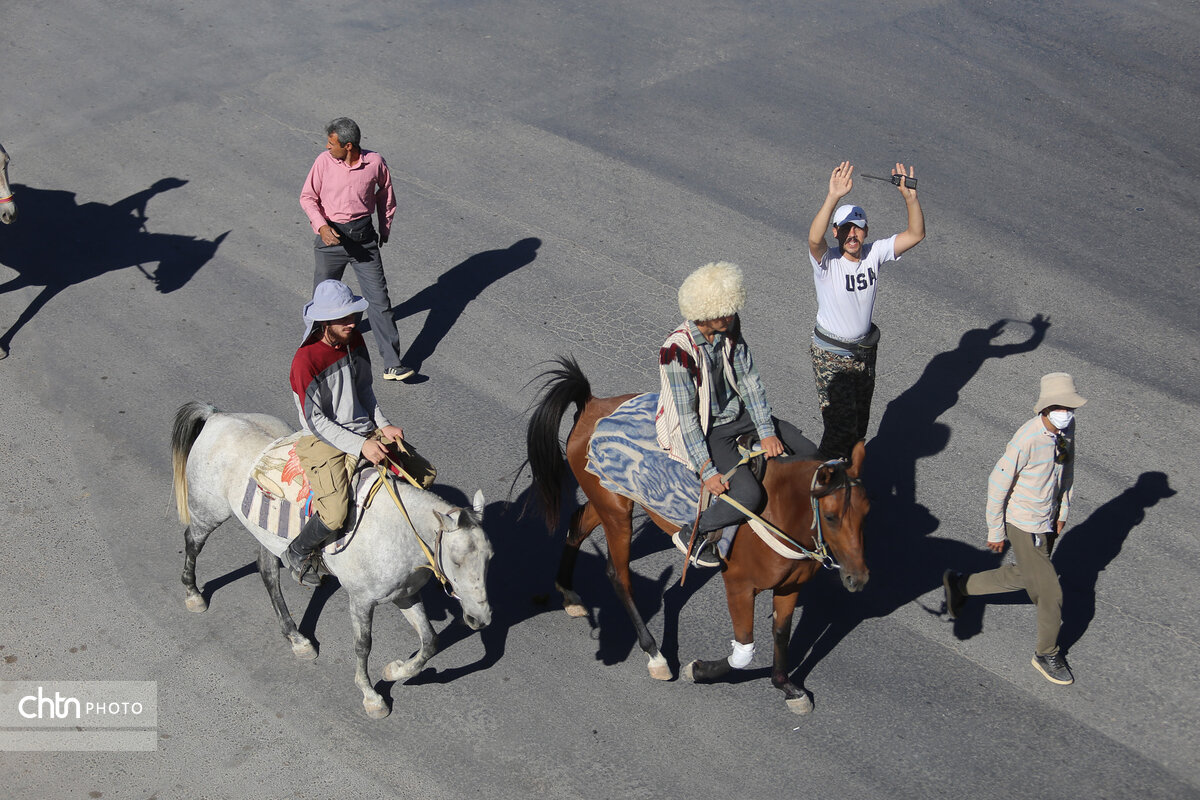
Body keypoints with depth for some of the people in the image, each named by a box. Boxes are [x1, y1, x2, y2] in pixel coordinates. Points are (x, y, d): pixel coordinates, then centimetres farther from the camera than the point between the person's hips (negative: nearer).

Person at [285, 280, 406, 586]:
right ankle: (297, 553, 6)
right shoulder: (306, 360, -22)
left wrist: (383, 425, 2)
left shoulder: (354, 340, 1)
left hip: (366, 431, 7)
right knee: (336, 515, -26)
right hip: (326, 443, -7)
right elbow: (316, 421, -19)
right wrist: (360, 446, -24)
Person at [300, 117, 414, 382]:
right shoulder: (324, 162, -8)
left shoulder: (375, 162, -8)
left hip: (363, 237, 0)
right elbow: (308, 196, -1)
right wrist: (321, 226, -17)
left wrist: (385, 228, 17)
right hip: (331, 236, 1)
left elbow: (386, 193, 10)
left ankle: (392, 365, -3)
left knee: (378, 298, -4)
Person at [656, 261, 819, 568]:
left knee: (808, 453, 6)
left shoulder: (730, 328, -8)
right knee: (749, 495, -26)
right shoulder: (678, 350, -28)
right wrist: (706, 470, -26)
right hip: (702, 432, -8)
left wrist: (767, 431, -12)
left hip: (736, 413, 8)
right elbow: (687, 416, -25)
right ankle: (692, 534, 1)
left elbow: (749, 381, -3)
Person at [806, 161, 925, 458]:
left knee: (859, 422, 19)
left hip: (865, 350, 5)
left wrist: (910, 197, -30)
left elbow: (915, 234, -13)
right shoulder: (827, 261, -21)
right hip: (831, 354, -5)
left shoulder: (874, 253, -7)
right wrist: (833, 197, -56)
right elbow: (814, 239, -45)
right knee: (841, 424, -8)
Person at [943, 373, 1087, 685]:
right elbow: (998, 485, -20)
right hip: (1025, 527, -8)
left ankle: (959, 585, 44)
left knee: (1024, 576, 26)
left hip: (1049, 521, 8)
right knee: (1049, 592, 2)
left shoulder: (1066, 428, -8)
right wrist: (995, 532, -12)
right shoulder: (1026, 440, -30)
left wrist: (1063, 512, 14)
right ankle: (1047, 654, 26)